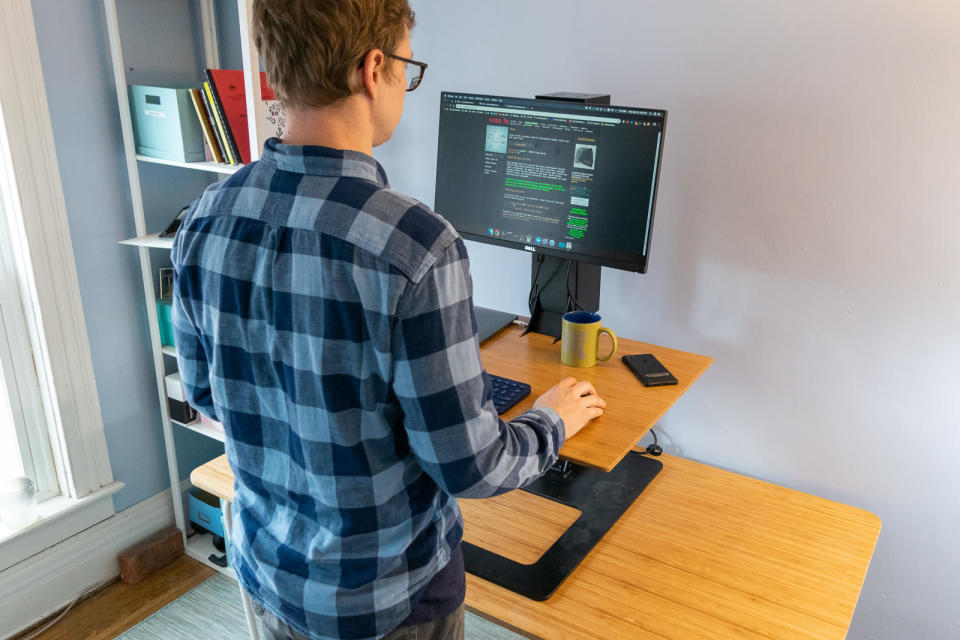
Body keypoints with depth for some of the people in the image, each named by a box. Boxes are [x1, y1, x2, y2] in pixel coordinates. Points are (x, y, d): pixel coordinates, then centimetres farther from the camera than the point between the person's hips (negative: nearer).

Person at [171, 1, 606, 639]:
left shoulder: (204, 221, -11)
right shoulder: (415, 247, -31)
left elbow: (206, 393, 3)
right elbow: (468, 466, -24)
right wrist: (553, 423, -4)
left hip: (266, 570, 5)